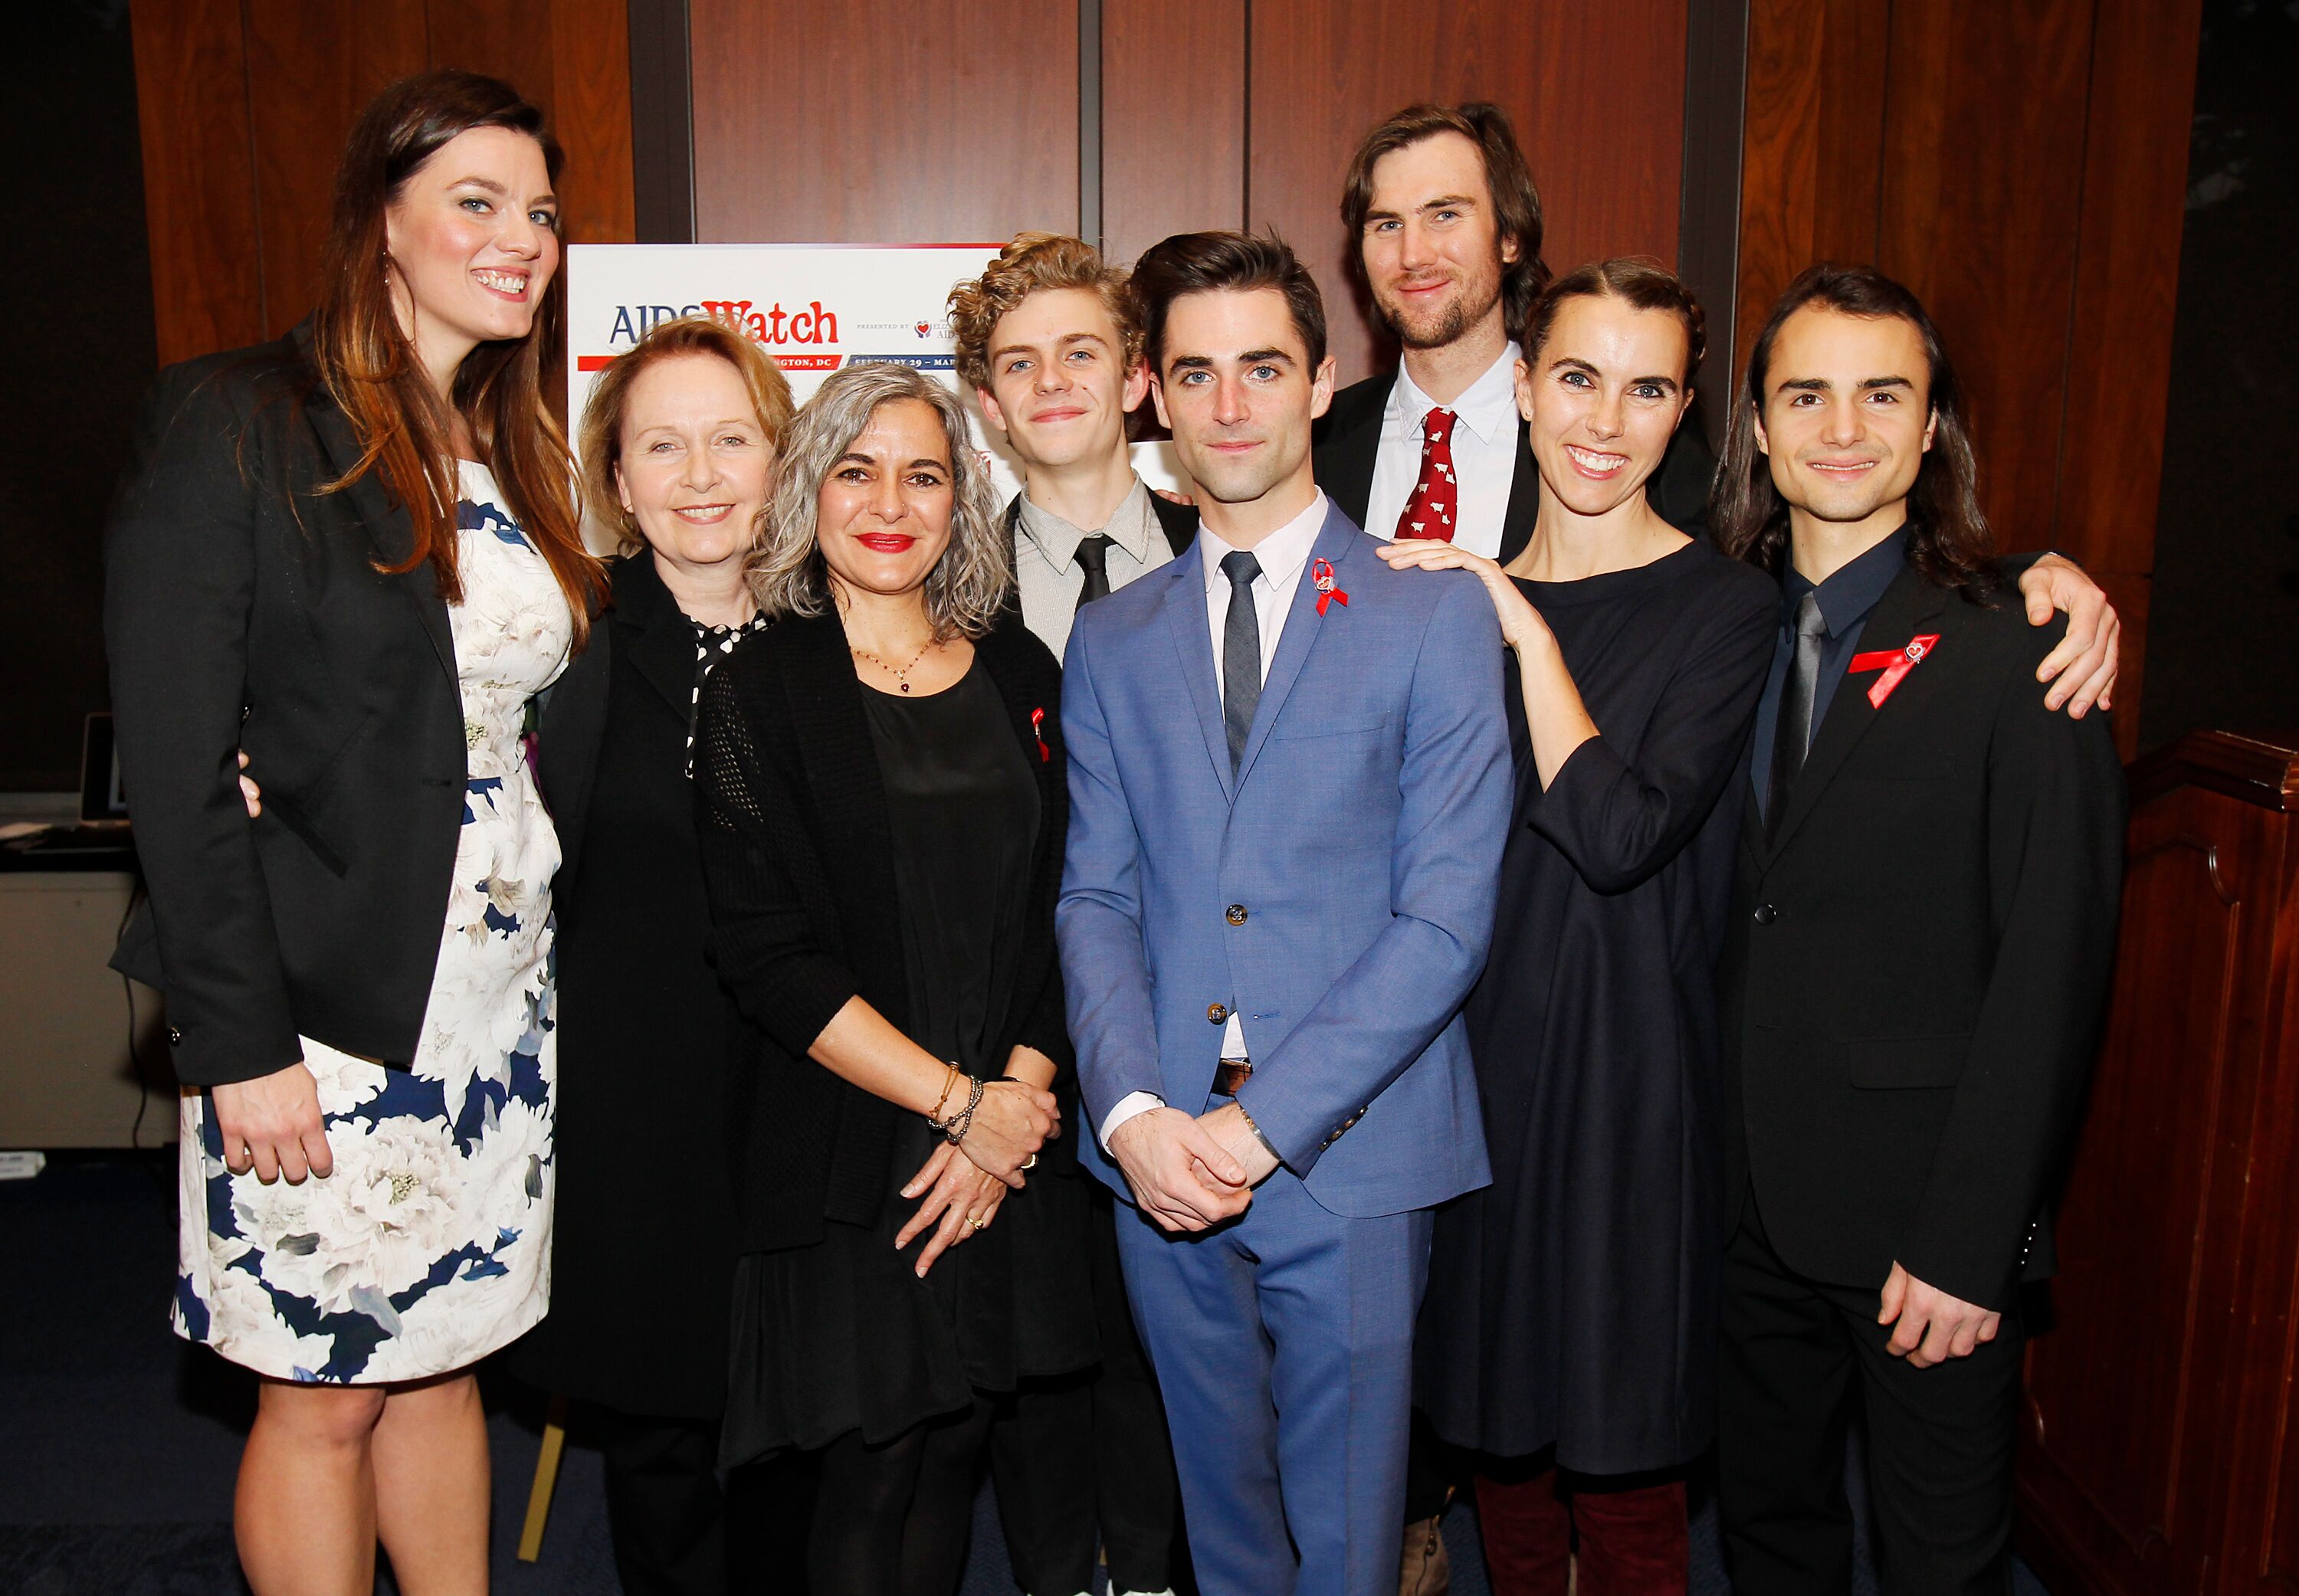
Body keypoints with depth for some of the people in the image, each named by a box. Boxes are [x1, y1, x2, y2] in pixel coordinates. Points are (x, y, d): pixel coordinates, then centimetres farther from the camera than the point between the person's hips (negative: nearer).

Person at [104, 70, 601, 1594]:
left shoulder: (521, 455, 11)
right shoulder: (240, 424, -9)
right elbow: (177, 754, -13)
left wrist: (553, 949, 5)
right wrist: (239, 1039, -15)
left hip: (499, 995, 6)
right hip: (328, 999, -6)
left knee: (444, 1357, 17)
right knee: (326, 1393, 8)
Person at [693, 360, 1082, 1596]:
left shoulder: (1020, 674, 8)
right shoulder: (757, 694, -4)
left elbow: (1062, 906, 5)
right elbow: (767, 958, -11)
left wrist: (1021, 1092, -8)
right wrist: (959, 1103, -12)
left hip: (1009, 1142, 4)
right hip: (848, 1154, -3)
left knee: (956, 1441, 13)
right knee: (875, 1462, 4)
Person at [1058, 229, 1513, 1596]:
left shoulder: (1436, 618, -2)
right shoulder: (1112, 640, 10)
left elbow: (1445, 918, -9)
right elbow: (1096, 897, 6)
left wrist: (1263, 1123, -15)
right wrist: (1133, 1111, -10)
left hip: (1351, 1161, -3)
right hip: (1160, 1162, 3)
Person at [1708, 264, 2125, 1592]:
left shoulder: (2016, 658, -13)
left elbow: (2052, 972, -14)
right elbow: (1725, 922, 6)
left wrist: (1969, 1242, -15)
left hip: (1925, 1215, -4)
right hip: (1750, 1195, 5)